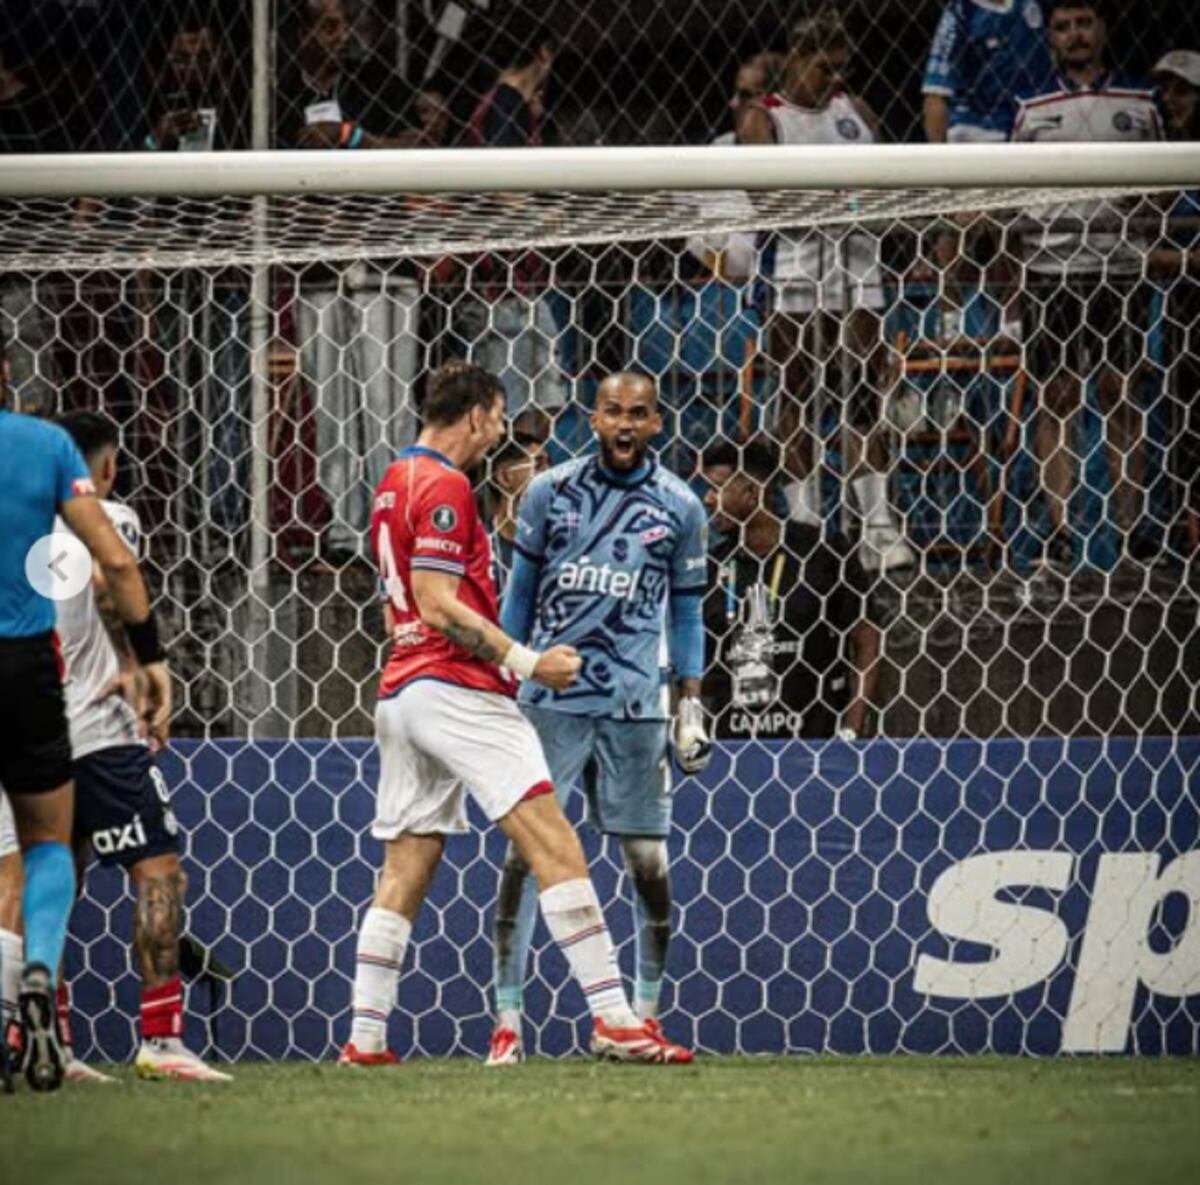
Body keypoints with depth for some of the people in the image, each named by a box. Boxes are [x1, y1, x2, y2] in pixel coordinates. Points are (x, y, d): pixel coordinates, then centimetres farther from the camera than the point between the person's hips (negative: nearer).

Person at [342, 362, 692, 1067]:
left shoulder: (396, 485, 20)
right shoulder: (444, 486, -9)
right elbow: (438, 602, -17)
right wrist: (526, 662, -16)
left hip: (401, 691, 10)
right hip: (456, 687, -10)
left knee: (404, 872, 9)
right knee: (555, 846, -12)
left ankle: (366, 1038, 5)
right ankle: (613, 1019, -19)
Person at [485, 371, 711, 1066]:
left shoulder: (680, 507, 5)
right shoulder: (551, 492, 4)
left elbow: (686, 612, 11)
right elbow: (521, 593, 11)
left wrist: (691, 706, 6)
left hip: (634, 705, 1)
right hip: (550, 700, -1)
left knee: (649, 860, 1)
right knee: (524, 852, -6)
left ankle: (646, 1012, 15)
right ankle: (508, 1020, -3)